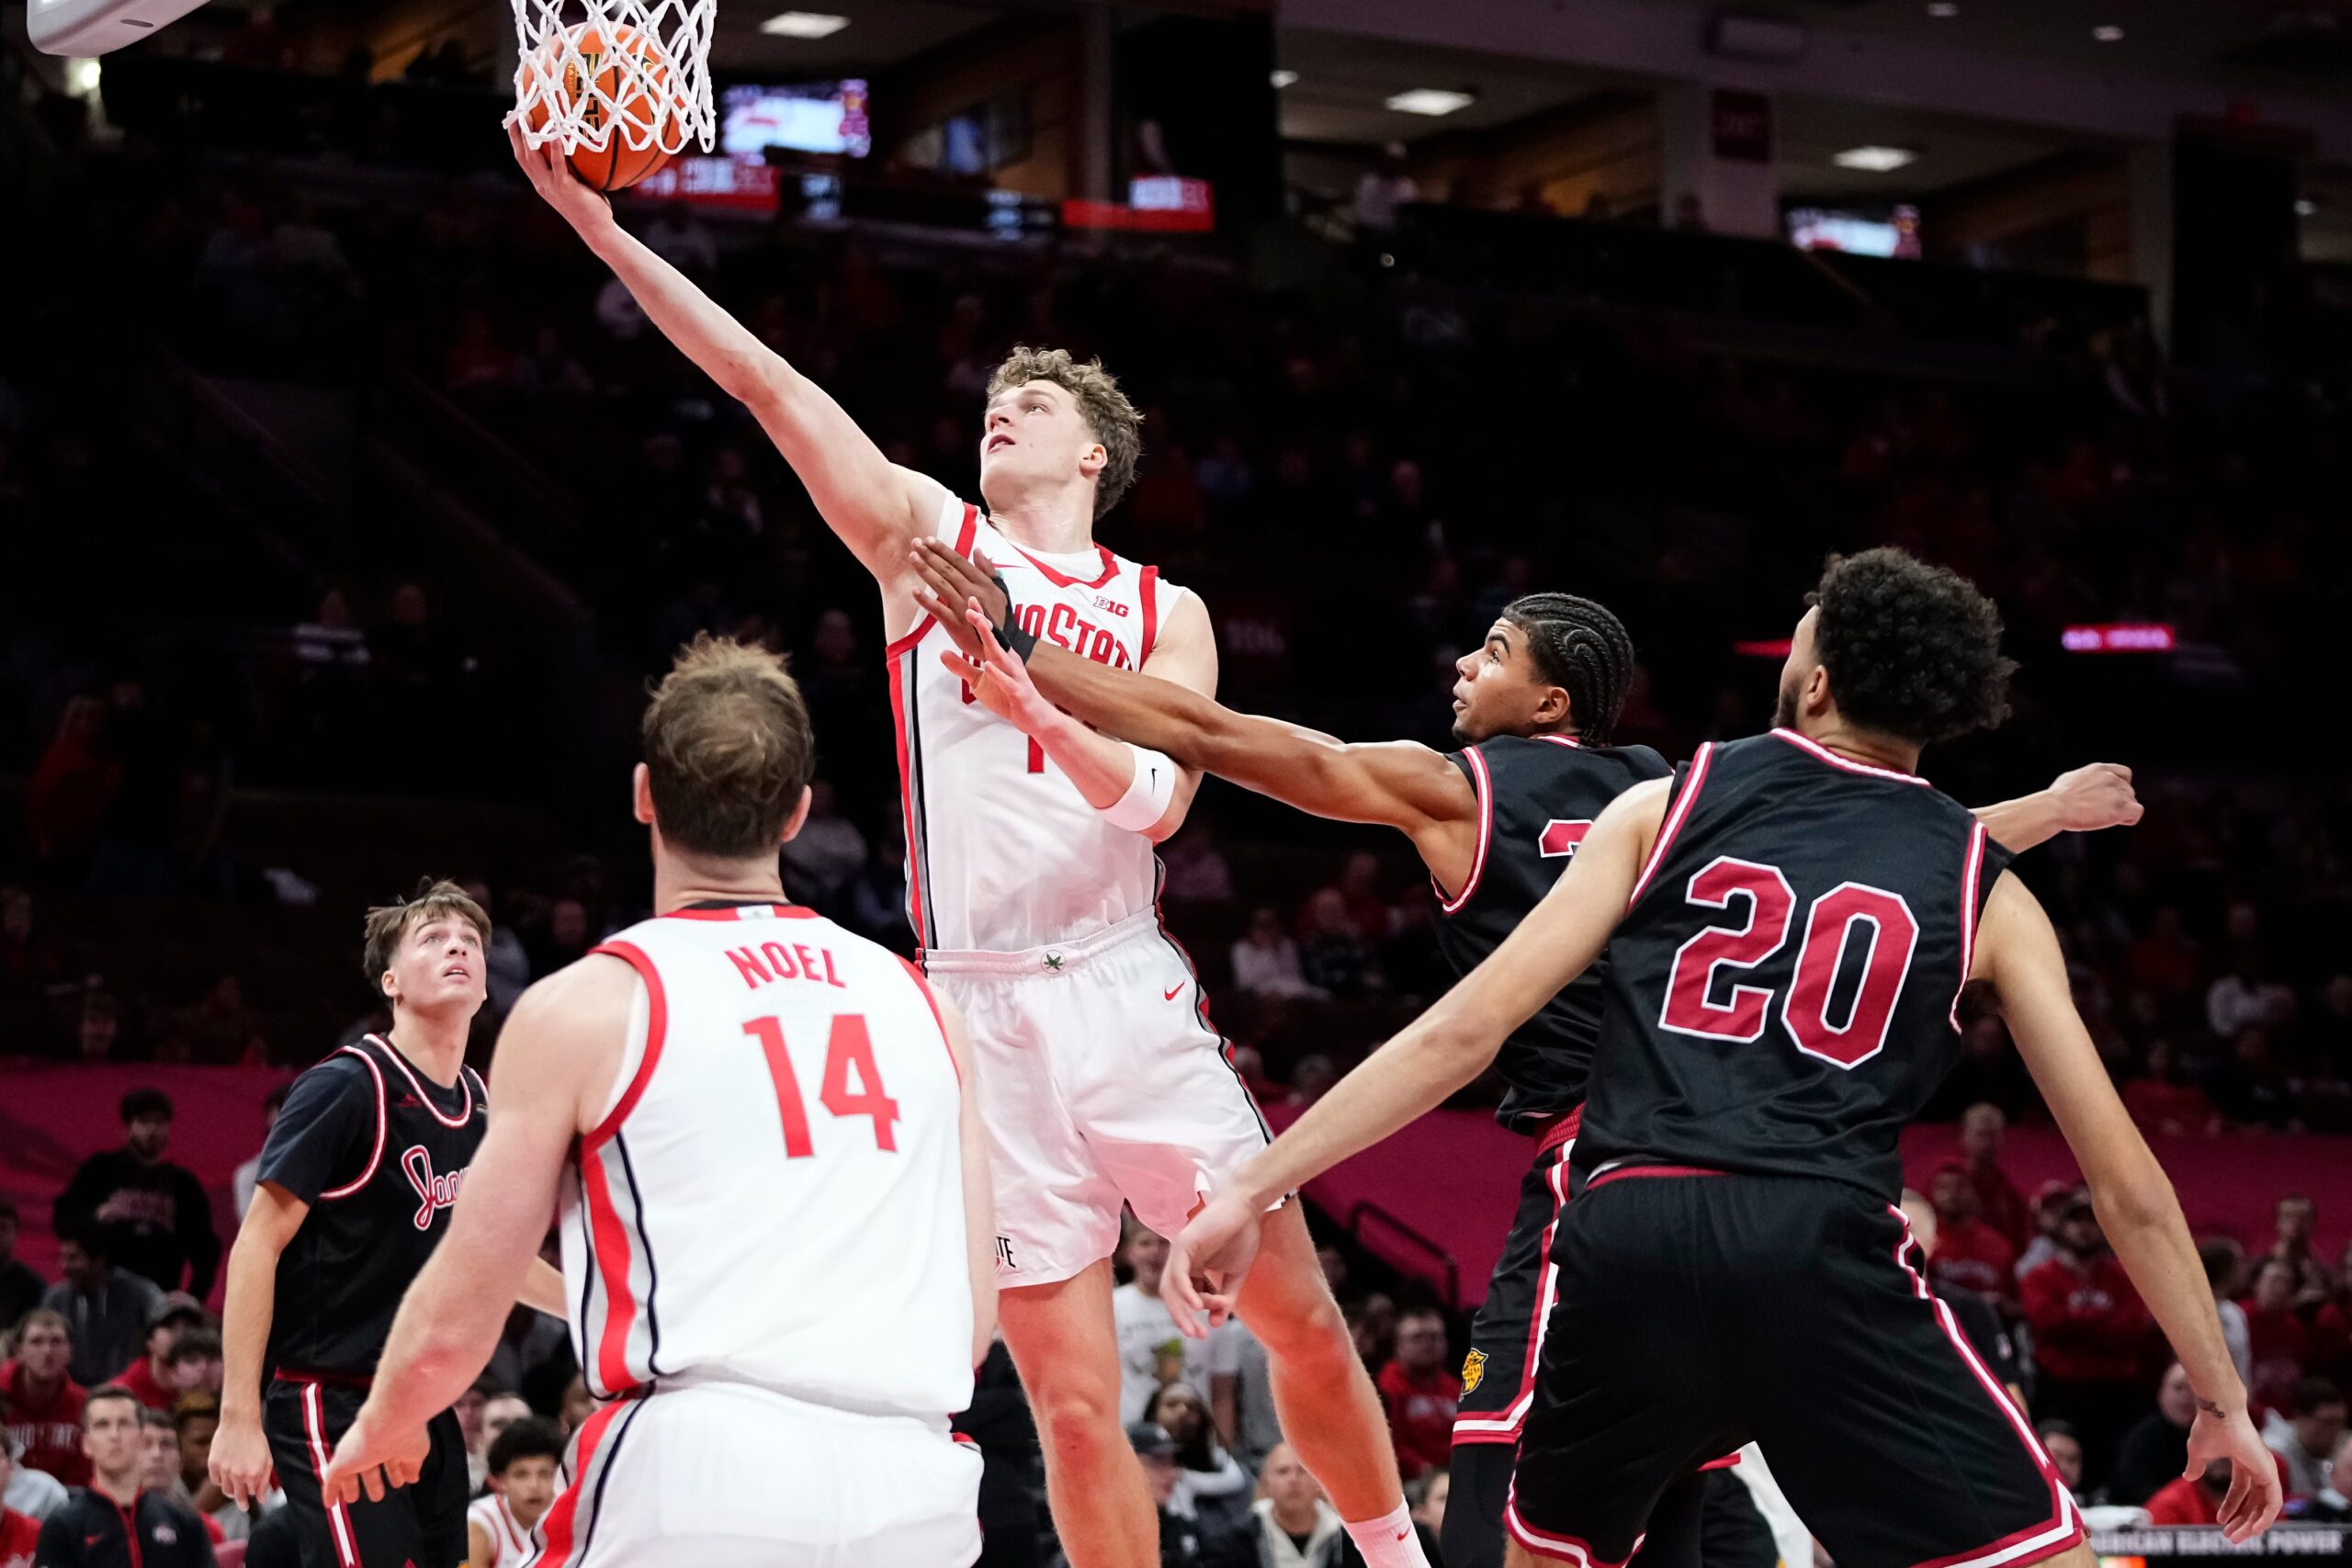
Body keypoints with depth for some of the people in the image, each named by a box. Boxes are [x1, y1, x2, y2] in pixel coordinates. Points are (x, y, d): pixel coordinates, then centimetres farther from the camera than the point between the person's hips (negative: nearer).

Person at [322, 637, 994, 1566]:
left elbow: (451, 1332, 6)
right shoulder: (918, 1001, 15)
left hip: (696, 1485, -4)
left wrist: (382, 1427, 28)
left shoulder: (581, 1009, 3)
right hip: (918, 1493, 4)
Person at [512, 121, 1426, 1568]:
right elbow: (767, 381, 1)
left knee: (1301, 1315, 3)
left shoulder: (1164, 610, 11)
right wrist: (606, 233, -7)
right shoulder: (928, 537, 10)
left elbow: (1160, 801, -5)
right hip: (985, 1011, -1)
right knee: (1073, 1400, -2)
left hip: (1131, 994, 1)